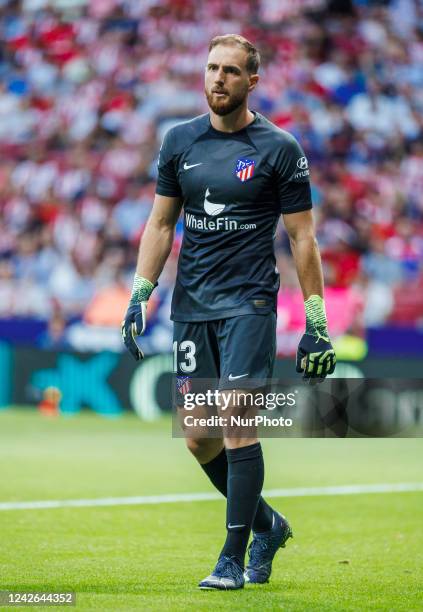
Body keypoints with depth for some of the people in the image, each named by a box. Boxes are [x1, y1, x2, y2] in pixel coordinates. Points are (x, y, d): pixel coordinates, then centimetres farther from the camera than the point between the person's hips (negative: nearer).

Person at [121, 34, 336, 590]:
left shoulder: (279, 149, -3)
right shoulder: (180, 141, 8)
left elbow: (302, 237, -1)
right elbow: (161, 223, 15)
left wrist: (316, 324, -4)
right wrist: (140, 295, 6)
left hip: (248, 303, -4)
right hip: (191, 308, 5)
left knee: (237, 424, -14)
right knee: (199, 441, 4)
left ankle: (233, 559, -6)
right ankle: (267, 525, 26)